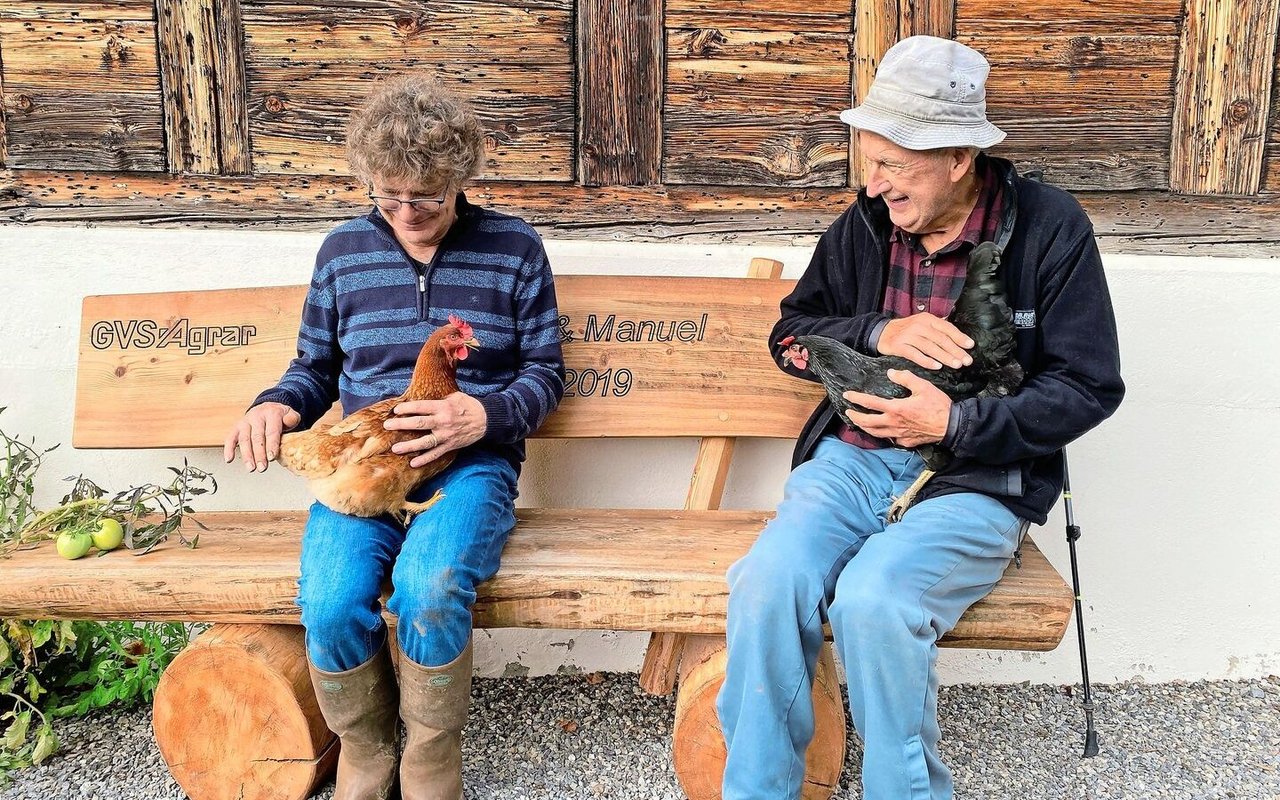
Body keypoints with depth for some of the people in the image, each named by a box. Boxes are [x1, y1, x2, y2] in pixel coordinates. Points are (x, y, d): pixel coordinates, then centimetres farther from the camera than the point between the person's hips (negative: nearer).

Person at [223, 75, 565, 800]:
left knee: (428, 588, -34)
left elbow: (545, 373, 7)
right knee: (331, 604, -29)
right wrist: (279, 404, -2)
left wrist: (483, 414, -14)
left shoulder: (513, 247, 5)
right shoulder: (343, 250, 12)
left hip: (471, 462, -2)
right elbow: (315, 367, 22)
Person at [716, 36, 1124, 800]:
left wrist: (956, 424, -16)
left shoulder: (1048, 227, -5)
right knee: (769, 581, -25)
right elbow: (791, 334, 12)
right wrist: (877, 331, -9)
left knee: (872, 600, -31)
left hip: (978, 479, -3)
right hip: (853, 458, 4)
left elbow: (1089, 386, -4)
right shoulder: (864, 225, 5)